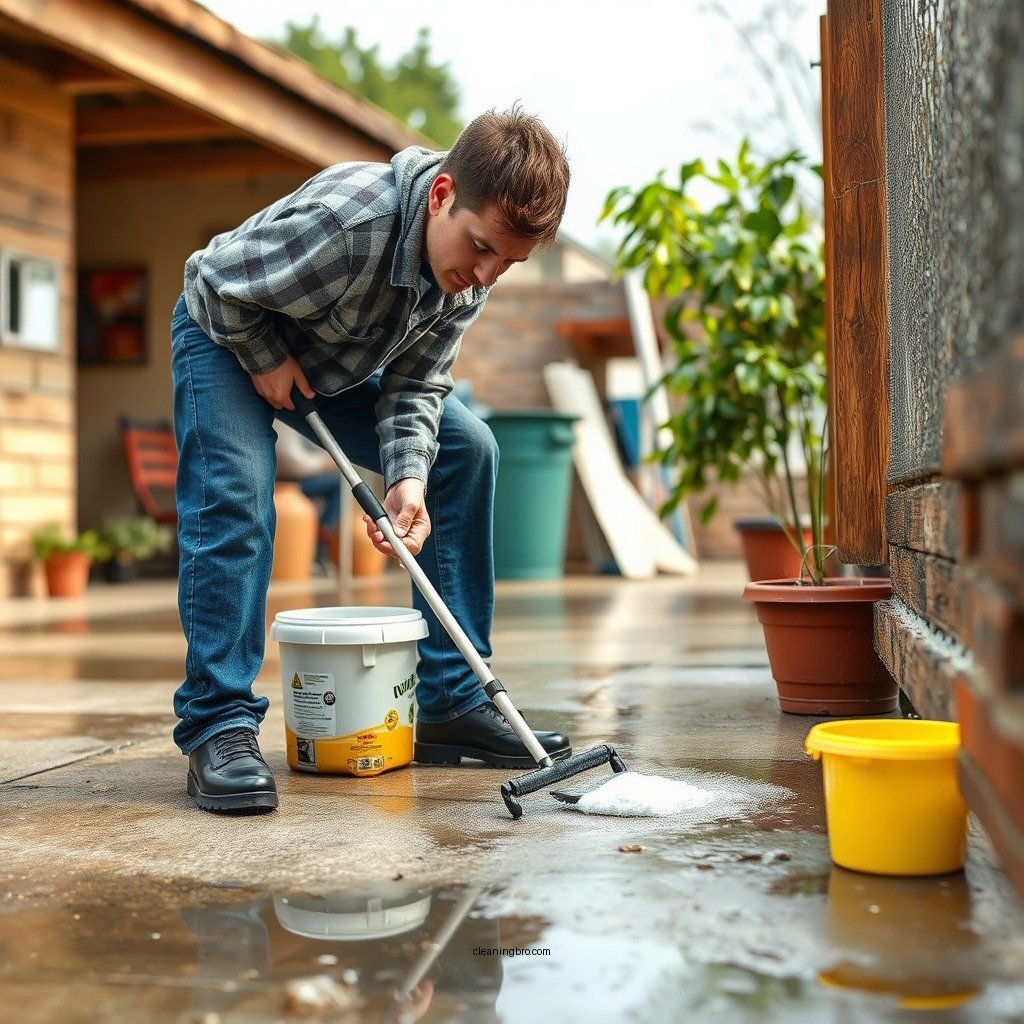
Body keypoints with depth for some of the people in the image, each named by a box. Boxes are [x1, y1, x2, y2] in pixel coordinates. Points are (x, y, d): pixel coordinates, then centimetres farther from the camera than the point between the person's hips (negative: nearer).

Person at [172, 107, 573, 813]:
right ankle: (218, 725, -20)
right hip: (228, 336, -6)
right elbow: (218, 284, -27)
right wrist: (269, 360, -23)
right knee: (234, 494, -29)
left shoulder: (477, 263, -18)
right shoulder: (344, 218, -41)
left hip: (340, 365, 6)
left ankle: (452, 700, -2)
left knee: (467, 449, -5)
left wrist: (408, 477, -27)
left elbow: (417, 383, -13)